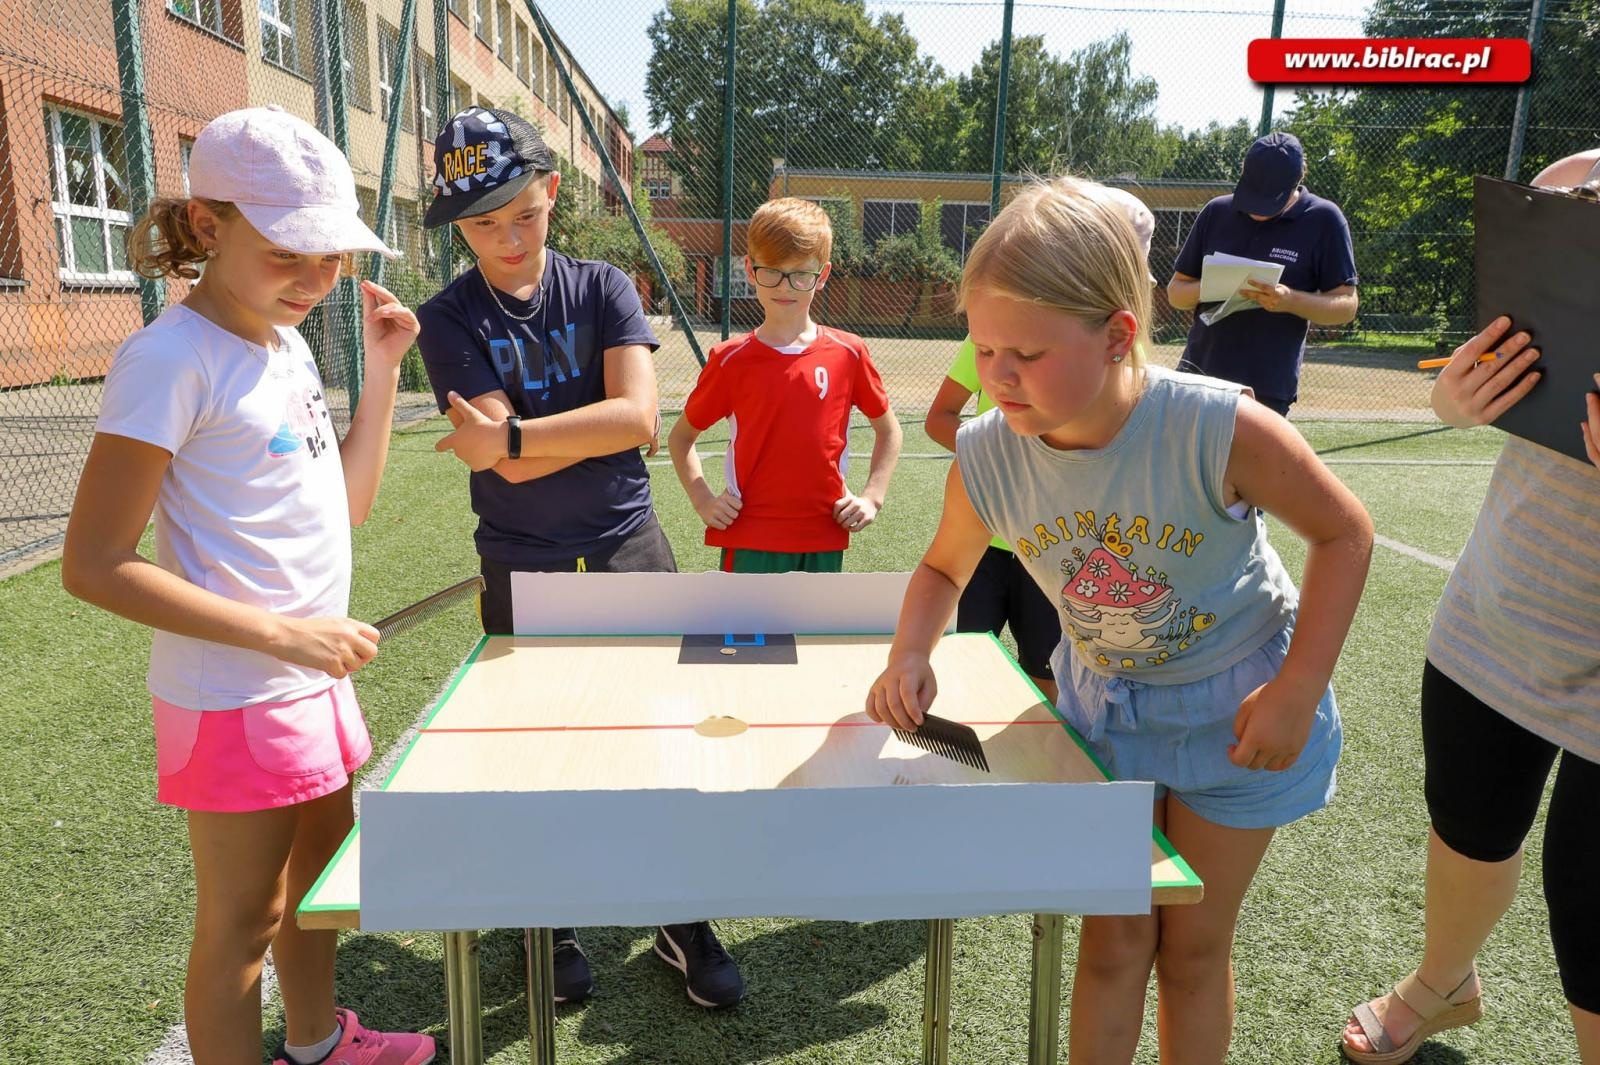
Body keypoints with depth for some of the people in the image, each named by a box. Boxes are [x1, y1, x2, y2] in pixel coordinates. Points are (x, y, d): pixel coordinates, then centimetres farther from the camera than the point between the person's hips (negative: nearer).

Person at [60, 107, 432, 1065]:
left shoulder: (287, 343, 6)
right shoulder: (170, 359, -19)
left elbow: (347, 503, 10)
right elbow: (94, 565, -20)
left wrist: (383, 367, 5)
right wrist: (281, 633, -25)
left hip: (312, 681, 9)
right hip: (234, 697, -8)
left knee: (323, 868, 23)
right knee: (244, 916, 8)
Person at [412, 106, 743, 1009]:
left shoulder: (604, 289, 0)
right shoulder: (450, 319, -4)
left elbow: (640, 419, -17)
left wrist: (510, 437, -17)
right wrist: (599, 422, -12)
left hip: (629, 554, 1)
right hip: (523, 570, -1)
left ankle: (683, 923, 27)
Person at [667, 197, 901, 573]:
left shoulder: (848, 353, 0)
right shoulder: (731, 359, -3)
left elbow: (888, 430, 13)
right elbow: (681, 435, 9)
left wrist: (872, 497, 2)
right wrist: (702, 499, -4)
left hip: (825, 540, 2)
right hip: (751, 541, -2)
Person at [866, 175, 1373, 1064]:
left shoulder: (1220, 430, -33)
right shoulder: (986, 458, -22)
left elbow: (1344, 531, -15)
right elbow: (945, 568, -1)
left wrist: (1297, 691, -19)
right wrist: (911, 656, -21)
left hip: (1236, 705, -2)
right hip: (1102, 699, 2)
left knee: (1195, 943, 15)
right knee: (1113, 937, 13)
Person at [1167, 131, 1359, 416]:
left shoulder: (1324, 220, 0)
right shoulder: (1216, 212, 8)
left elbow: (1347, 304, 0)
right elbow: (1175, 291, 13)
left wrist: (1290, 300, -19)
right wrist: (1203, 289, -11)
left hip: (1268, 390, -3)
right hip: (1196, 374, 3)